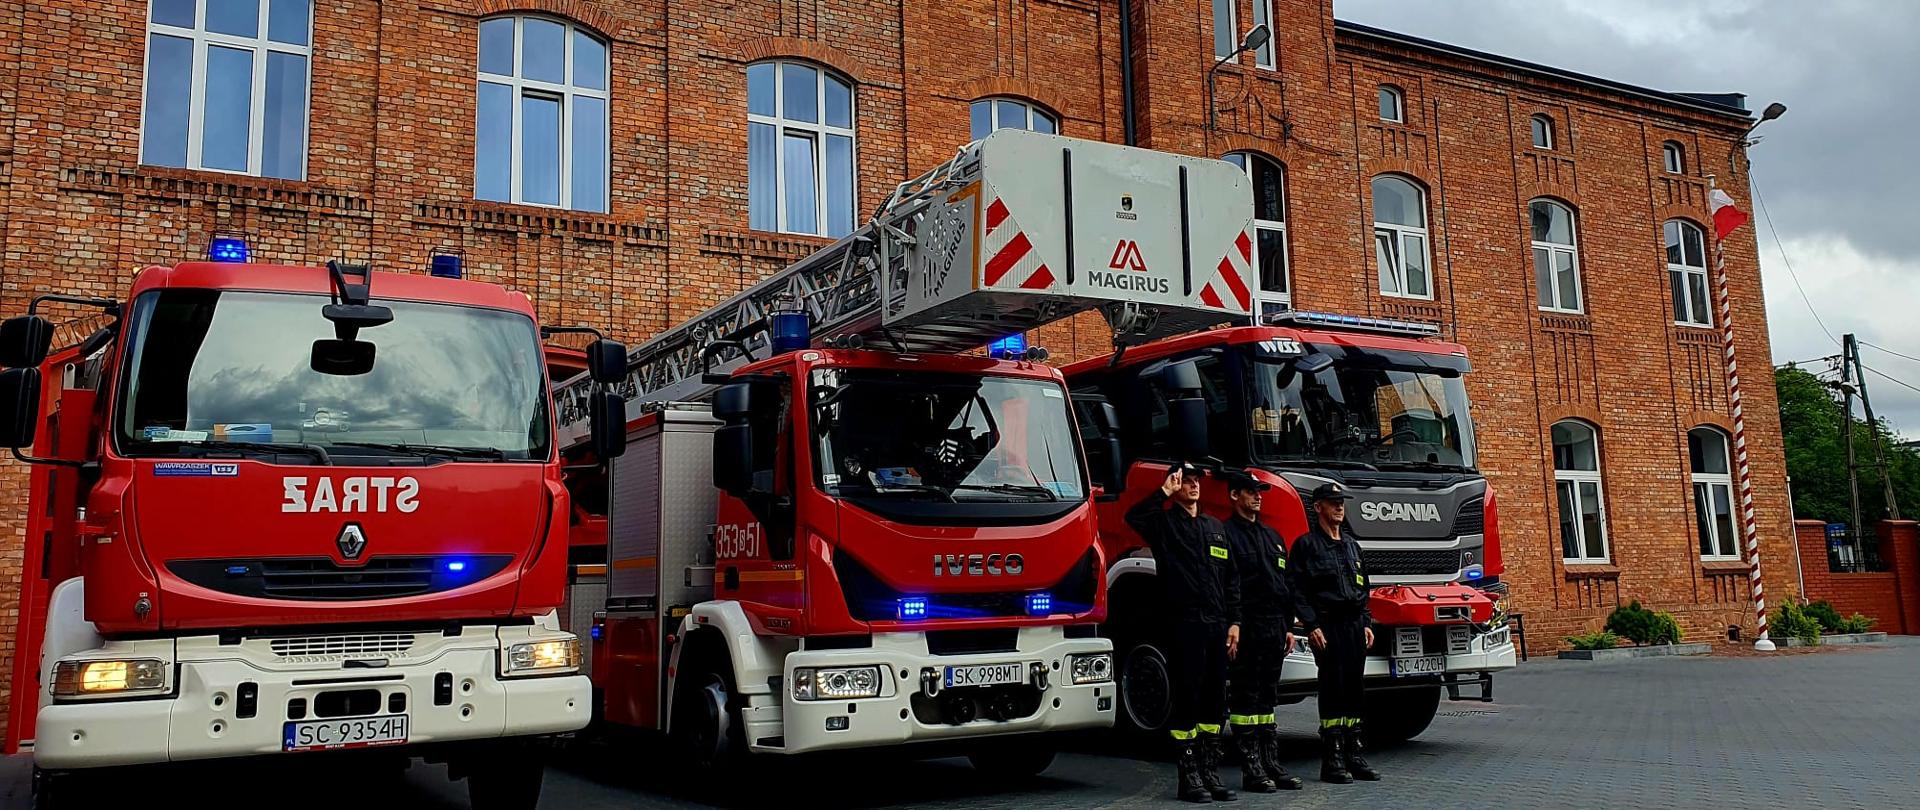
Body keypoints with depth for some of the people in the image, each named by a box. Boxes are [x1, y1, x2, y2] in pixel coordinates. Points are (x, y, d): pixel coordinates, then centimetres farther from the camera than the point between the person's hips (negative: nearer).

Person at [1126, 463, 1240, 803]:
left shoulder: (1216, 527, 19)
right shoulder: (1165, 524, 2)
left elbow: (1231, 579, 17)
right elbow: (1133, 517, -22)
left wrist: (1234, 622, 9)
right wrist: (1165, 492, -14)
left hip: (1217, 625, 6)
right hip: (1185, 624, -6)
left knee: (1215, 701, 9)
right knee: (1187, 699, -3)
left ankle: (1210, 772, 18)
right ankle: (1188, 776, 3)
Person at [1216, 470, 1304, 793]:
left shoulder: (1273, 537, 20)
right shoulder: (1226, 534, -5)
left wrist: (1288, 627, 17)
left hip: (1274, 627, 8)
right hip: (1246, 628, -8)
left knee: (1268, 698, 12)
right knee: (1245, 699, -3)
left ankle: (1271, 764, 17)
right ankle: (1251, 770, 0)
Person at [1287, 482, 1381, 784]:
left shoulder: (1351, 544, 18)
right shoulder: (1306, 544, -3)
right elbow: (1298, 590, -10)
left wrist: (1366, 624, 13)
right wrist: (1311, 626, -17)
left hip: (1355, 625, 6)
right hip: (1328, 626, -6)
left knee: (1353, 690, 7)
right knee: (1332, 690, -6)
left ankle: (1353, 754, 15)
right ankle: (1331, 761, -1)